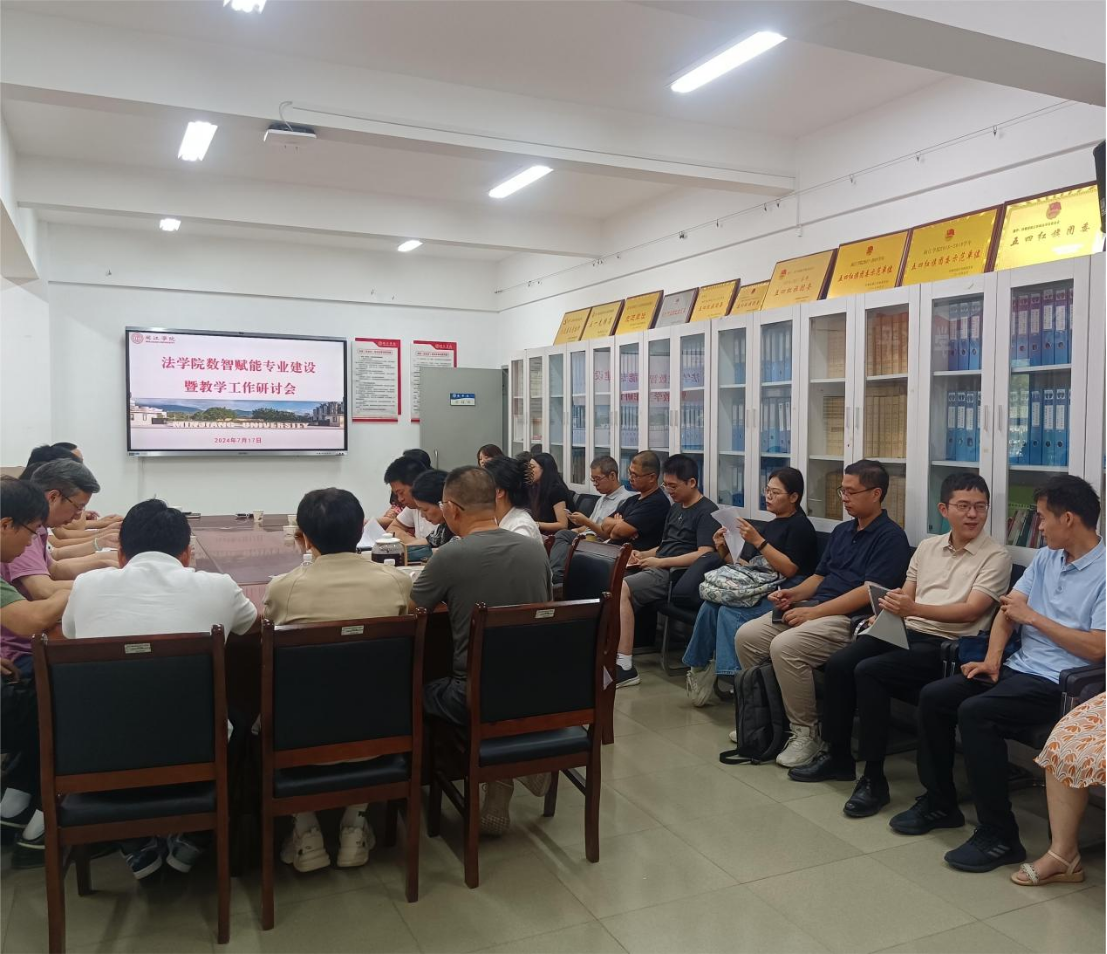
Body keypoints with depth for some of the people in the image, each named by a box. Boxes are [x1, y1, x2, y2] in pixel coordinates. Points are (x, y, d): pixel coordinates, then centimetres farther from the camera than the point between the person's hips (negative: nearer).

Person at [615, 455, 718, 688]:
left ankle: (625, 666, -27)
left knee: (621, 589, -28)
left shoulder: (707, 511, -5)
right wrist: (643, 555, 7)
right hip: (659, 569, 9)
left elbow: (704, 554, -16)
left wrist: (660, 562, -16)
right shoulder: (675, 508, 23)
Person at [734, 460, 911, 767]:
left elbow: (870, 591, -17)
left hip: (850, 619, -9)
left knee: (785, 647, -32)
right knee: (746, 636, -7)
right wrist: (793, 594, 3)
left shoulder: (890, 536, -6)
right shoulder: (841, 531, 21)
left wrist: (813, 612, -19)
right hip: (815, 609, 9)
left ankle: (806, 733, -14)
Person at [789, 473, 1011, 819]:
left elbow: (970, 611, -14)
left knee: (869, 671, -27)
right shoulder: (928, 547, 17)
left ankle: (874, 779, -16)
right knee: (839, 663, -15)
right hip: (907, 632, 6)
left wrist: (915, 608, -29)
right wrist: (885, 612, -5)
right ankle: (837, 755, 3)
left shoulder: (995, 556, -2)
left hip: (948, 645, -6)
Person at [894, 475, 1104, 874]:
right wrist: (992, 657, -5)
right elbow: (1007, 610, 10)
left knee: (975, 712, -29)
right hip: (1018, 666, 8)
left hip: (1058, 682, -8)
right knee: (933, 696, -6)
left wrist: (1032, 617, -14)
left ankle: (999, 836, -17)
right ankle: (939, 803, 9)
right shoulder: (1045, 557, 14)